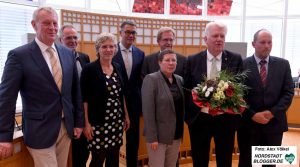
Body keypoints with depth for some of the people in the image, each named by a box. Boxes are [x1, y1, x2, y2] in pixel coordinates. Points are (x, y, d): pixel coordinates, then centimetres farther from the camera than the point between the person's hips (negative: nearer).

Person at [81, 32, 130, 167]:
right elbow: (84, 98, -10)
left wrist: (126, 115, 13)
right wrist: (86, 122, -13)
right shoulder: (89, 69, -10)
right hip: (98, 122, -5)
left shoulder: (117, 68, 7)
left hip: (117, 121, 5)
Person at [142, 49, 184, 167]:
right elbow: (148, 110, -16)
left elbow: (182, 106, 11)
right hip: (158, 135, -5)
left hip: (176, 134, 6)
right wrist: (152, 137, -17)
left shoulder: (179, 79, 7)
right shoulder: (151, 79, -12)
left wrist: (181, 131, 6)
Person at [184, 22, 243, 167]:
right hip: (199, 118, 0)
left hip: (226, 119, 0)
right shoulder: (192, 60, -1)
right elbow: (186, 89, 3)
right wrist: (188, 114, -4)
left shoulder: (235, 59, -1)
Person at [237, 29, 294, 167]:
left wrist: (272, 112, -11)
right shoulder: (243, 65, -5)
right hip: (248, 123, -2)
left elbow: (288, 92, 1)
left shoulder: (283, 64, 4)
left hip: (274, 123, 3)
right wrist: (252, 115, -14)